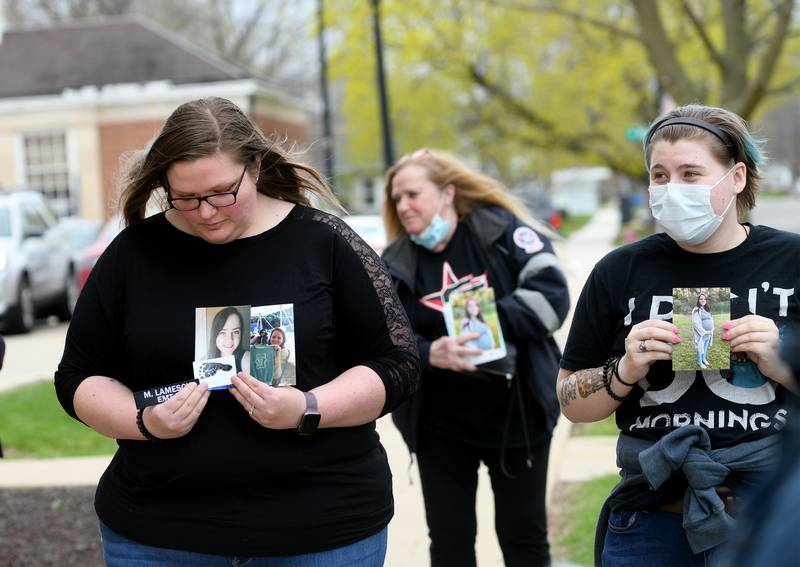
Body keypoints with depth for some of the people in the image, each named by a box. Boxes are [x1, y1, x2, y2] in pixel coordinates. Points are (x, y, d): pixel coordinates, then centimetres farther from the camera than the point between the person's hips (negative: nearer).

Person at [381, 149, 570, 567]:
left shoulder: (501, 229, -6)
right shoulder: (395, 264, 1)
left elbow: (551, 293, -14)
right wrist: (428, 355, -27)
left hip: (517, 411, -2)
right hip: (439, 422, 2)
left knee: (524, 533, 9)